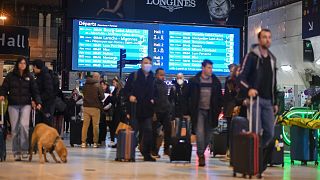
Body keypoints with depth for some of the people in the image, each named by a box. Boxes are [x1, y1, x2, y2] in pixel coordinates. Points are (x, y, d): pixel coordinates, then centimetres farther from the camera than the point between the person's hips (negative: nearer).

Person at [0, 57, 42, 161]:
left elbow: (35, 91, 6)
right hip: (13, 105, 1)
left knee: (24, 125, -19)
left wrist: (38, 102, -6)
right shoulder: (10, 76, 6)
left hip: (26, 105, -1)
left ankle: (24, 149, -9)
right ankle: (16, 152, 9)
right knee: (15, 129, 1)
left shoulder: (29, 77, 7)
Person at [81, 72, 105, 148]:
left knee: (85, 125, 6)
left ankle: (83, 142, 3)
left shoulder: (86, 85, 7)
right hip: (95, 107, -4)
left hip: (86, 107, 4)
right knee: (95, 125, 3)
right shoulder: (98, 86, -6)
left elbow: (84, 94, 15)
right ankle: (95, 142, 5)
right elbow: (102, 96, -7)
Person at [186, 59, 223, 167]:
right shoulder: (194, 81, -2)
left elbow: (220, 98, 10)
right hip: (199, 111, -2)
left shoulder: (216, 82, 4)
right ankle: (201, 155, -9)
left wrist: (218, 111, 3)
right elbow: (188, 97, 2)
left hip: (210, 112, 3)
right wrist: (189, 112, -1)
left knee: (207, 135, 7)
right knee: (200, 133, -14)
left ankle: (201, 153, 25)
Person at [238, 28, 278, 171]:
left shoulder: (272, 58, 18)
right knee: (256, 132, -9)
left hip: (268, 101, 6)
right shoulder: (252, 56, -2)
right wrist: (249, 88, -26)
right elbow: (242, 76, -8)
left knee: (270, 133, 3)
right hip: (255, 99, -6)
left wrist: (275, 102, 20)